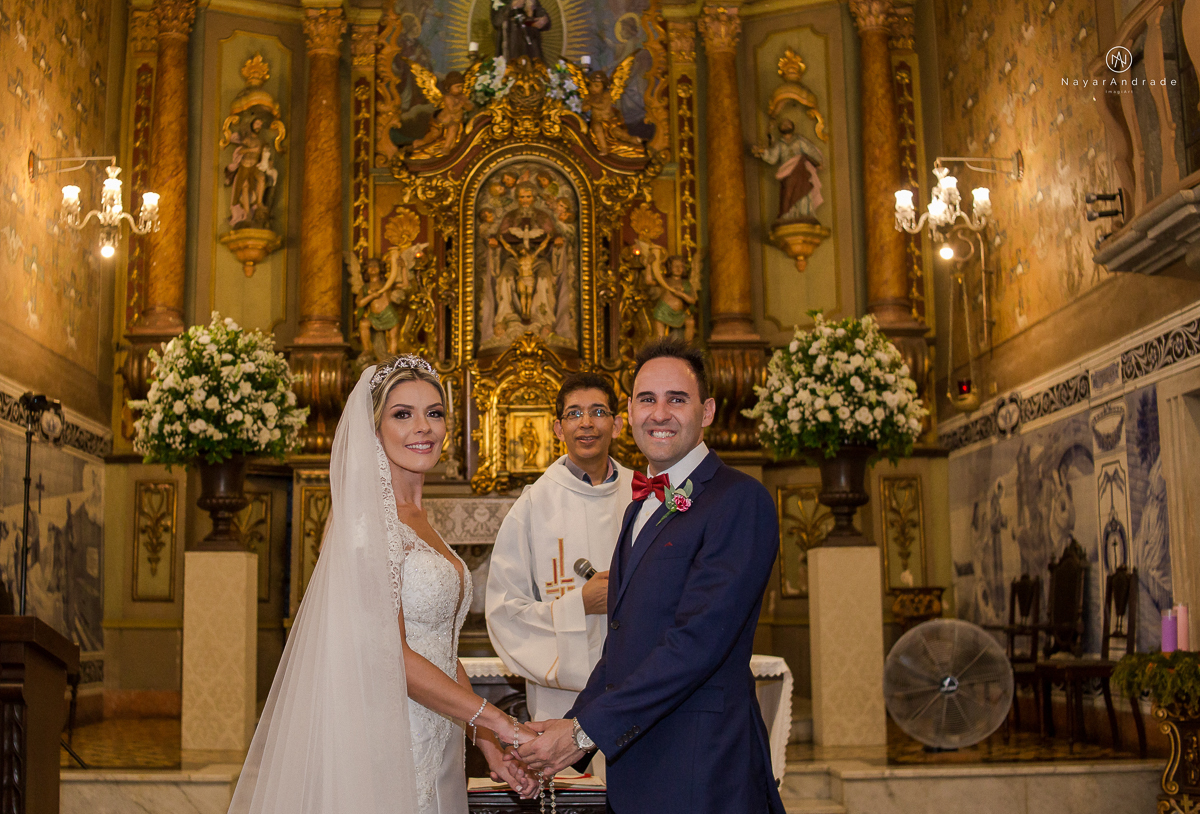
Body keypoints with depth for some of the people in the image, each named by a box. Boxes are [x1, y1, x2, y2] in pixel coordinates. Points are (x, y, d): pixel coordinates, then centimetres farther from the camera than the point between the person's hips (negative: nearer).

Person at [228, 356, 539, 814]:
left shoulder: (416, 521, 12)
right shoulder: (368, 517, -15)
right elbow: (390, 656, -20)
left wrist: (489, 743, 7)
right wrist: (497, 721, -17)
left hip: (433, 749, 8)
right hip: (385, 743, -8)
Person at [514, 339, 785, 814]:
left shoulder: (740, 500, -13)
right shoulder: (640, 508, 16)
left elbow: (696, 642, -20)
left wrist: (586, 731, -18)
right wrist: (570, 728, 5)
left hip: (701, 775, -7)